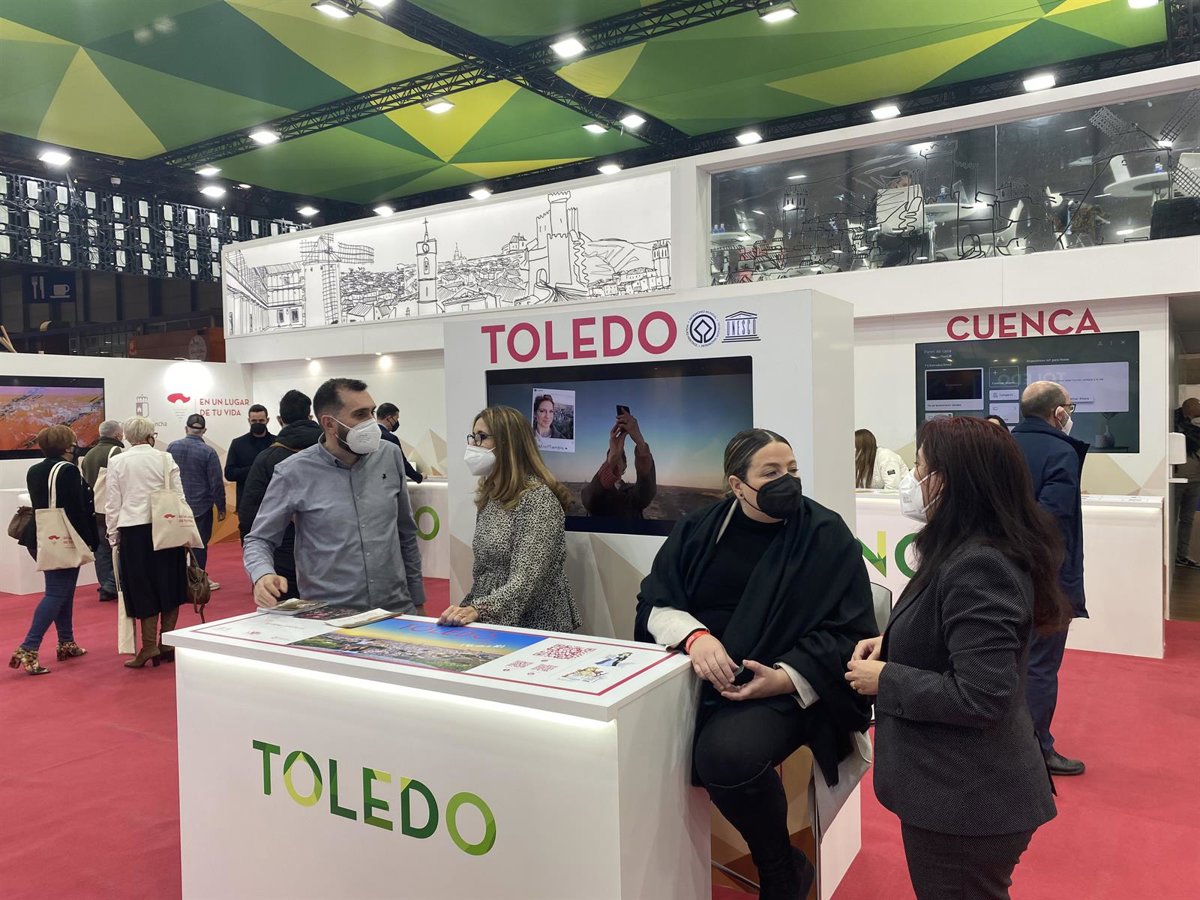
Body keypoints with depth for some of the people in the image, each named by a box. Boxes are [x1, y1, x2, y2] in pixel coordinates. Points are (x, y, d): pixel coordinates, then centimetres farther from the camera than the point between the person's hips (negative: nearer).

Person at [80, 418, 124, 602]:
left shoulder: (88, 455, 15)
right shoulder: (117, 453, -13)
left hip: (94, 510, 8)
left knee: (102, 550, 11)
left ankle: (106, 588, 16)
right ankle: (112, 585, -6)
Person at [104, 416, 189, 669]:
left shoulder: (117, 462, 0)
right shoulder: (166, 459, -1)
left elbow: (112, 503, 1)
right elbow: (179, 497, 0)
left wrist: (113, 535, 10)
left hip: (133, 530, 0)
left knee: (142, 589, 7)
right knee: (168, 587, 10)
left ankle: (150, 646, 6)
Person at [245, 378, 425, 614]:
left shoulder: (390, 455, 5)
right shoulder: (294, 473, -4)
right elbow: (259, 540, 4)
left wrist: (417, 600, 16)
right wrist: (263, 574, -18)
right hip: (328, 616, -2)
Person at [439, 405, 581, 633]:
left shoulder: (537, 498, -13)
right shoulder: (488, 497, 12)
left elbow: (526, 582, -20)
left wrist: (477, 610, -30)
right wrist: (464, 611, 9)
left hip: (534, 626, -7)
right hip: (493, 626, 7)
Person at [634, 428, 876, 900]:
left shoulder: (826, 535, -4)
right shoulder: (698, 529, 6)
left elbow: (848, 632, -5)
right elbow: (654, 603, 4)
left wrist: (784, 678, -19)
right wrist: (694, 636, -18)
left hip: (784, 692, -4)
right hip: (695, 679, 4)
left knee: (726, 754, -32)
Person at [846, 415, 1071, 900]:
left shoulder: (978, 567, -27)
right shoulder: (973, 553, 5)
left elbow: (980, 698, -30)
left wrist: (885, 680, -19)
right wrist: (892, 643, 3)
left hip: (966, 800, -10)